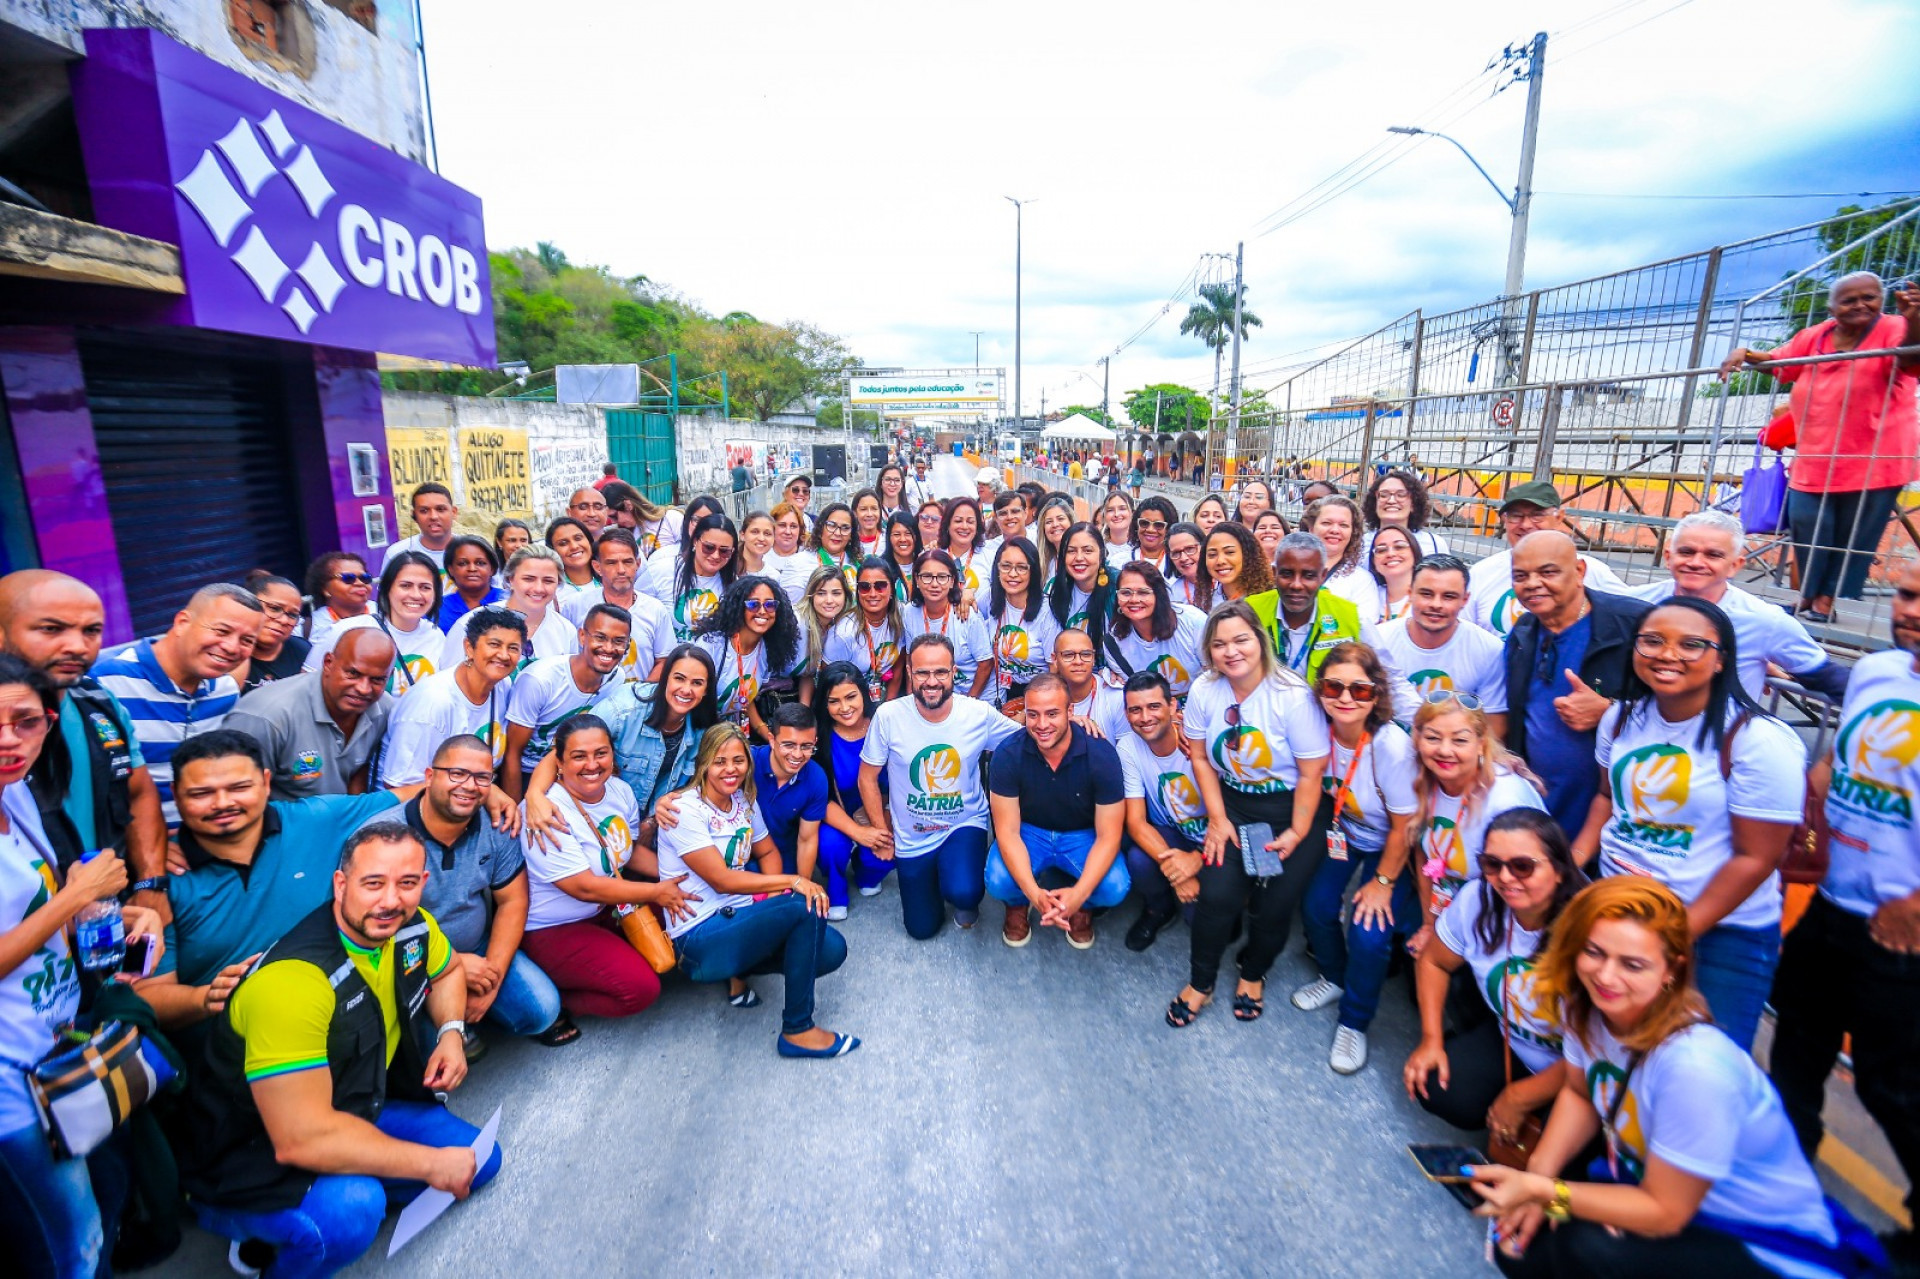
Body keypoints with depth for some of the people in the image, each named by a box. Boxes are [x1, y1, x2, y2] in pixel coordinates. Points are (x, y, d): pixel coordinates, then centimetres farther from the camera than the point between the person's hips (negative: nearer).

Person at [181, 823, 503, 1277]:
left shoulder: (413, 926, -10)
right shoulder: (292, 979, -32)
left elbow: (444, 972, 16)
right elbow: (302, 1138, -34)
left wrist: (451, 1033, -4)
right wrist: (430, 1163, -25)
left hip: (357, 1113, 7)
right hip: (250, 1161, -7)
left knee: (478, 1160, 0)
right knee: (350, 1211, -34)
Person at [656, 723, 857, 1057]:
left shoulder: (745, 801, 7)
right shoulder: (686, 810, -14)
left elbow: (768, 852, 16)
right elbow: (721, 879, -19)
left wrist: (774, 896, -5)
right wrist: (792, 882, -21)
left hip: (739, 917, 7)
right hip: (699, 936, -7)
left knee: (831, 949, -12)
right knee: (805, 905, -28)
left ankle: (741, 968, 10)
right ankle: (797, 1031, -15)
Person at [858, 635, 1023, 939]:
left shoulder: (980, 714, -16)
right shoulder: (888, 716, -18)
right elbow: (868, 777, -7)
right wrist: (881, 832, -4)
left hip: (965, 824, -1)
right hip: (911, 838, 1)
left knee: (964, 893, -30)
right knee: (922, 929, 12)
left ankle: (965, 899, 10)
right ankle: (929, 880, 45)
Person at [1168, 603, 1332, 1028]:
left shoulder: (1292, 695, -19)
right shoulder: (1204, 690, -7)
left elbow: (1311, 773, -13)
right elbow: (1200, 758, 1)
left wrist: (1297, 834, -13)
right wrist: (1217, 819, -3)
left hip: (1292, 810, -2)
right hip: (1233, 805, 3)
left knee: (1274, 904, -8)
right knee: (1216, 894, -12)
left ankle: (1253, 975, 26)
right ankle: (1200, 983, 14)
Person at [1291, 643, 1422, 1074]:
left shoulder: (1393, 746, -33)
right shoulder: (1320, 730, -23)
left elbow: (1403, 827, -19)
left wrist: (1383, 882, -10)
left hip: (1388, 846, -4)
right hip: (1341, 831, 4)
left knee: (1369, 933, -12)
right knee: (1315, 905, -4)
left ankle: (1354, 1023, 15)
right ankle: (1334, 977, 29)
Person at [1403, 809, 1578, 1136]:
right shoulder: (1478, 901, -17)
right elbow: (1433, 961, 3)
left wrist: (1520, 1098, -14)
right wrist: (1431, 1041, -4)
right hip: (1508, 1039, 4)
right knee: (1437, 1089, -12)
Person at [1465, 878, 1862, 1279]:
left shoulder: (1695, 1066, -35)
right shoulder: (1583, 1005, -15)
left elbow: (1664, 1213, -23)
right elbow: (1577, 1093, 3)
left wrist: (1541, 1190, -28)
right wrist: (1537, 1178, -10)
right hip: (1655, 1193, 6)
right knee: (1520, 1246, -7)